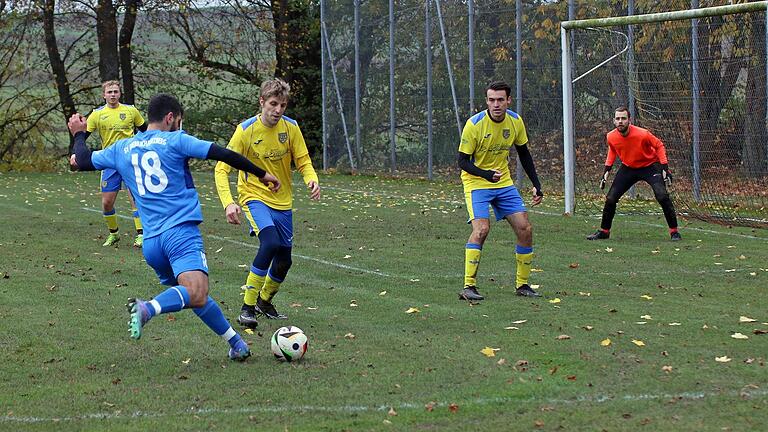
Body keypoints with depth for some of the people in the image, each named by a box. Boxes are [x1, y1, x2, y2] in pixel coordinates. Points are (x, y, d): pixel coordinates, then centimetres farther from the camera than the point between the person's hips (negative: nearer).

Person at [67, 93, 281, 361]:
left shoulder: (121, 148, 17)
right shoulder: (174, 141, 3)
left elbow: (82, 161, 27)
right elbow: (223, 155, 0)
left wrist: (79, 135, 47)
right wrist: (261, 174, 8)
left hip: (151, 241, 7)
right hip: (181, 231, -7)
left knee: (195, 295, 19)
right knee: (196, 294, -24)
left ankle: (235, 343, 18)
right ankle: (147, 309, -45)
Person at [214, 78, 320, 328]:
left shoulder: (290, 127, -4)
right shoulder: (246, 131, -15)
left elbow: (303, 161, 2)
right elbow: (222, 168, -16)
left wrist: (312, 180, -22)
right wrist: (228, 203, -32)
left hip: (283, 202, 5)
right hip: (254, 197, -5)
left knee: (283, 260, 9)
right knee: (271, 243, -30)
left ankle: (264, 302, 39)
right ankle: (247, 307, -21)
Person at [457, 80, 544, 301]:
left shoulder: (516, 121, -4)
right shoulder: (475, 124, -19)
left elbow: (524, 154, 11)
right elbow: (463, 161, -15)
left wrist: (536, 185, 6)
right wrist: (486, 174, -32)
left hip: (504, 183, 5)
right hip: (476, 183, -5)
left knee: (525, 229, -3)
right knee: (481, 228, -24)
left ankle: (522, 284, 11)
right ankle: (468, 286, -19)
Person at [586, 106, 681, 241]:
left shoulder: (642, 134, -29)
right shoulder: (611, 137, -16)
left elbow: (659, 145, -12)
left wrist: (664, 167, -17)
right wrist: (606, 171, 3)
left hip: (650, 166, -4)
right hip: (628, 168, 4)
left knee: (662, 196, -21)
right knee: (610, 198, -1)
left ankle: (674, 231, -7)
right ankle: (604, 231, 18)